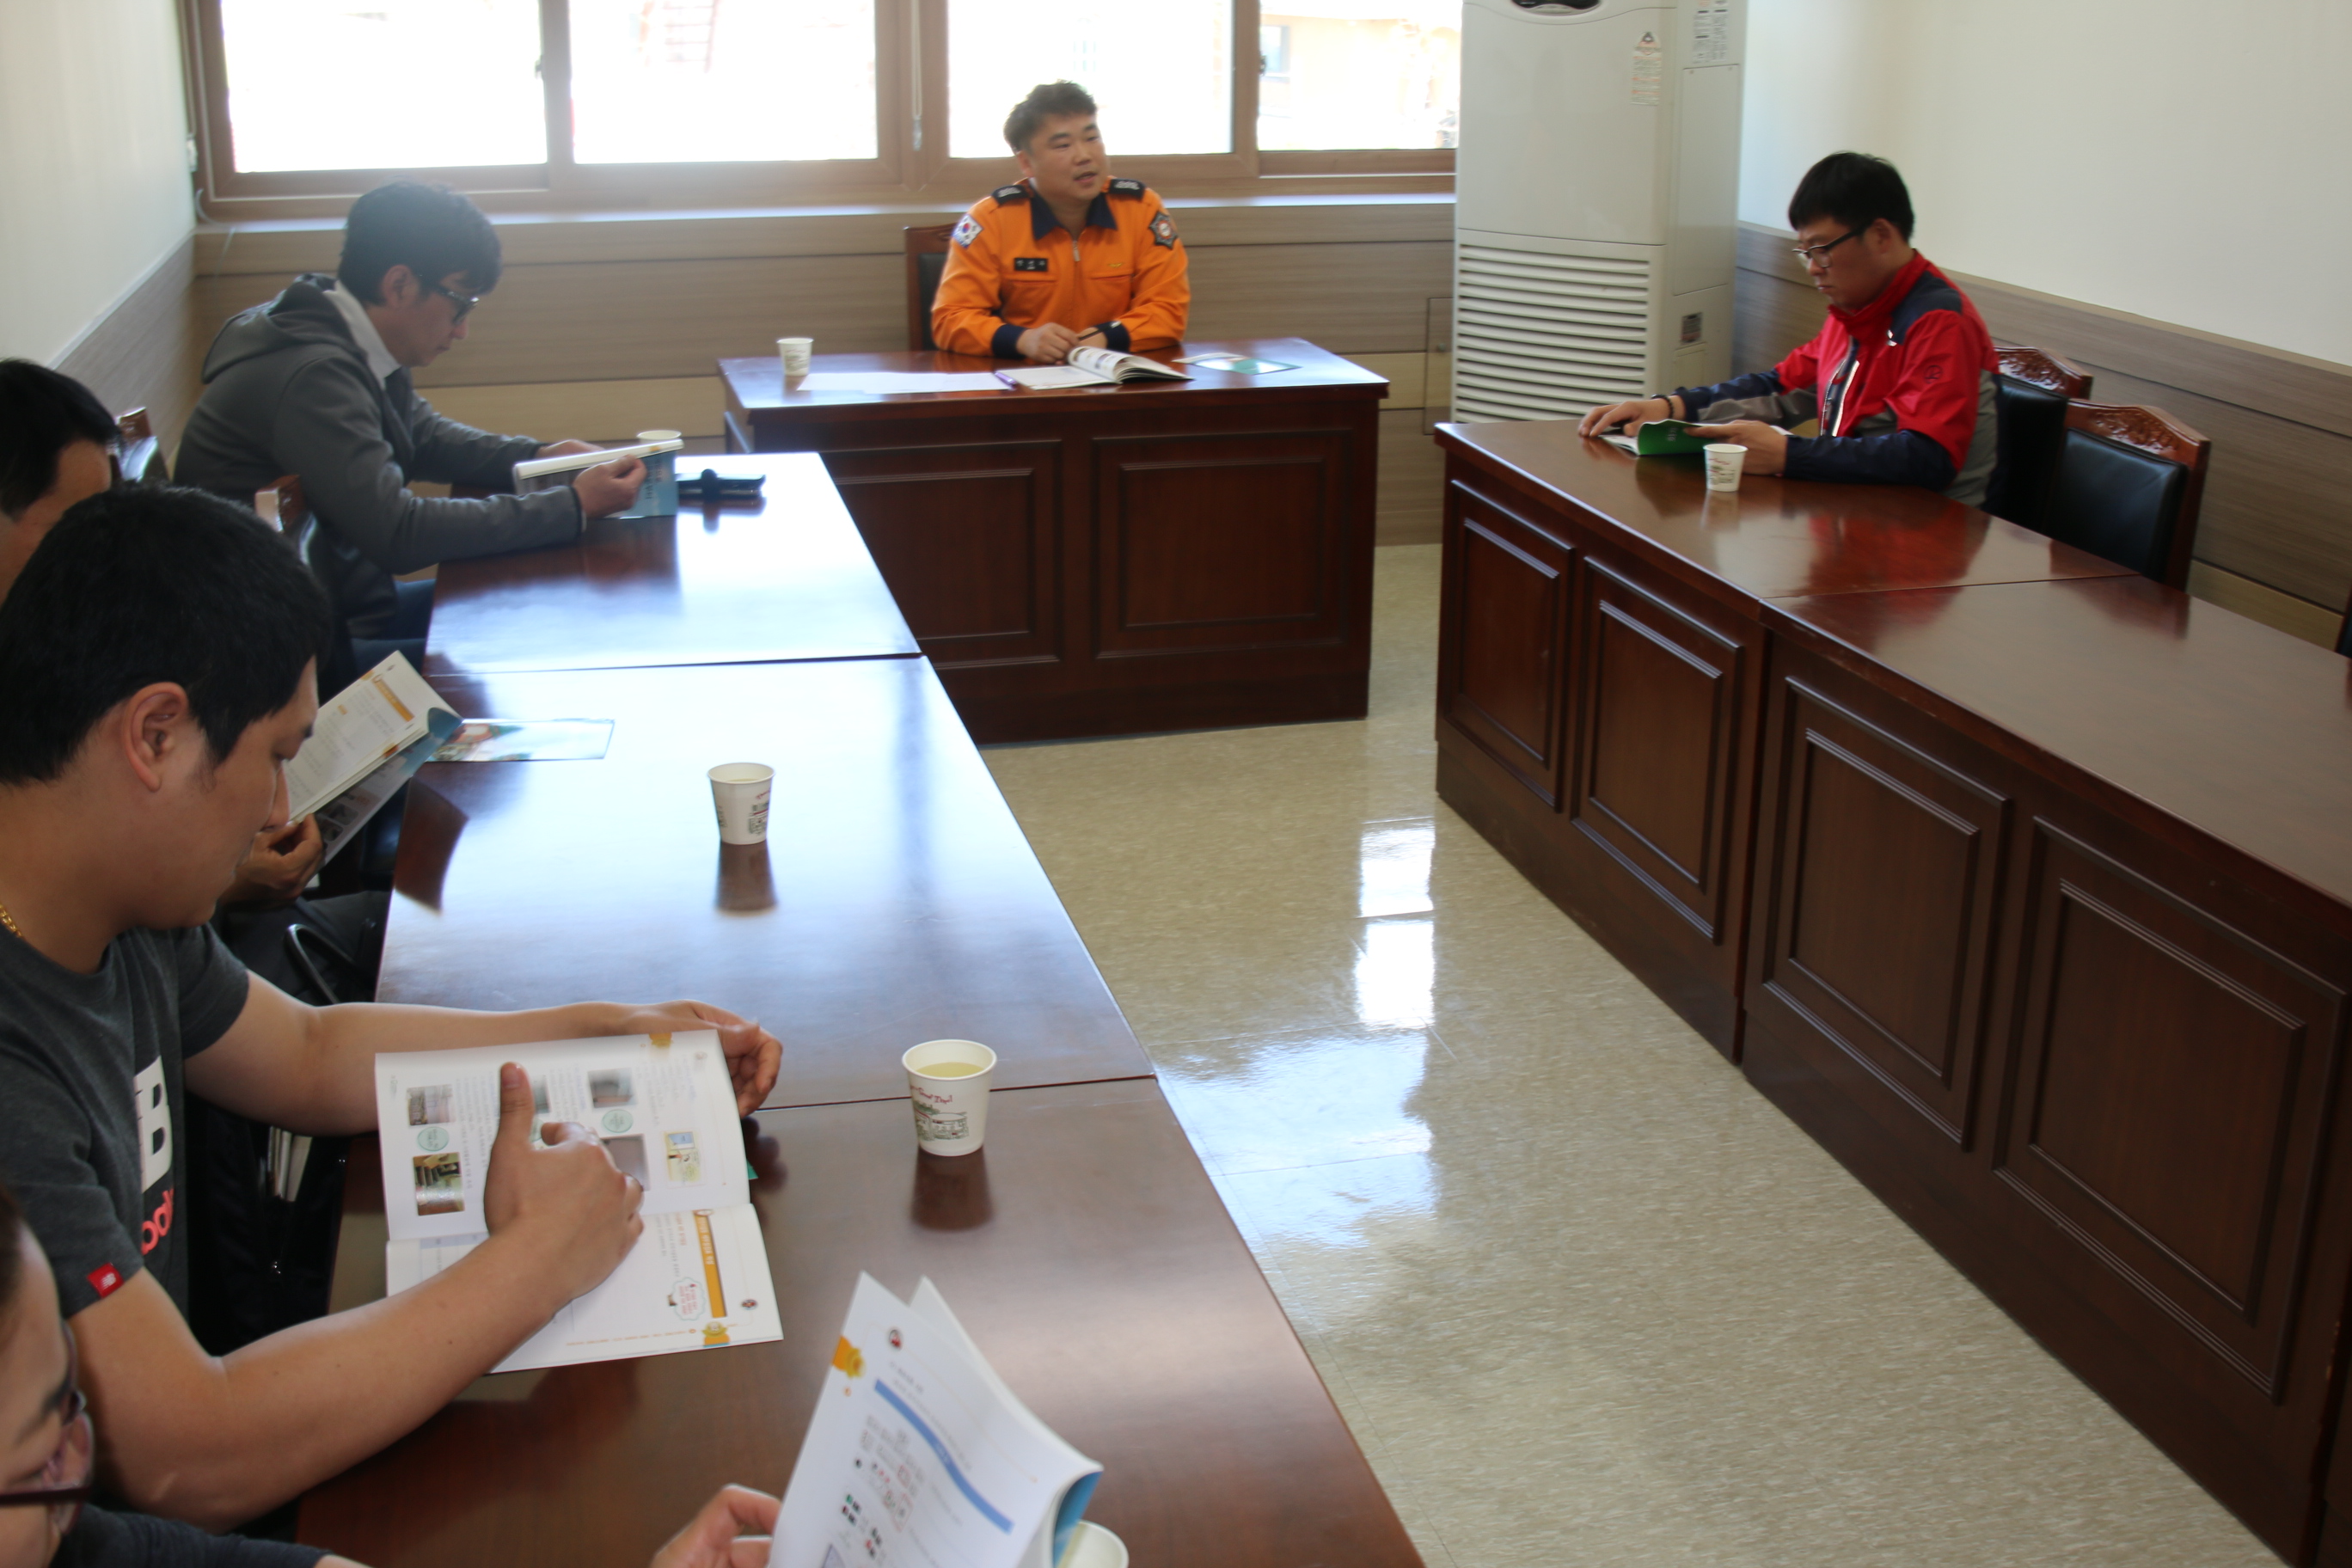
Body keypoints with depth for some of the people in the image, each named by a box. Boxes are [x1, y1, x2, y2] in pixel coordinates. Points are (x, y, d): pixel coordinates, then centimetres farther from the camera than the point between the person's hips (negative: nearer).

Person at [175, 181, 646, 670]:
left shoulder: (350, 349, 3)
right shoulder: (313, 377, -26)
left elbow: (423, 436, 21)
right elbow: (398, 534, -27)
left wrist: (538, 459, 3)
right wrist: (574, 506, -22)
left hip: (340, 602, 10)